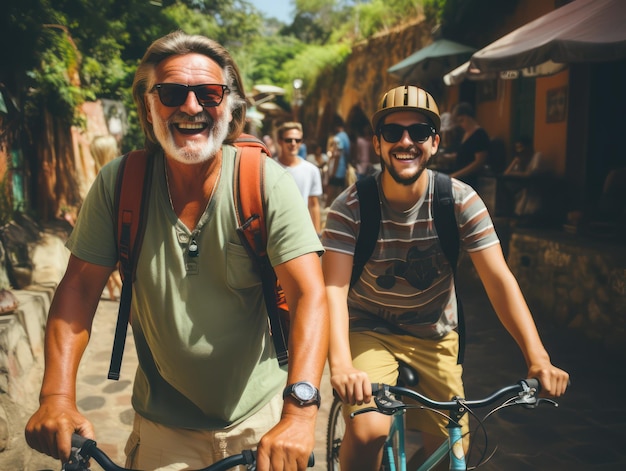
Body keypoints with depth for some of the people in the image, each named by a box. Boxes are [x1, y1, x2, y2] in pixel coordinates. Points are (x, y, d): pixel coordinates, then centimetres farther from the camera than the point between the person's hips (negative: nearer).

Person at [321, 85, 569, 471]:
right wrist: (341, 365, -43)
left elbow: (499, 279, -18)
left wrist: (538, 358, -29)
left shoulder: (460, 200, -15)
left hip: (435, 337, 2)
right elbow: (334, 288, -27)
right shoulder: (351, 206, -19)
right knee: (368, 431, -24)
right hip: (369, 331, -2)